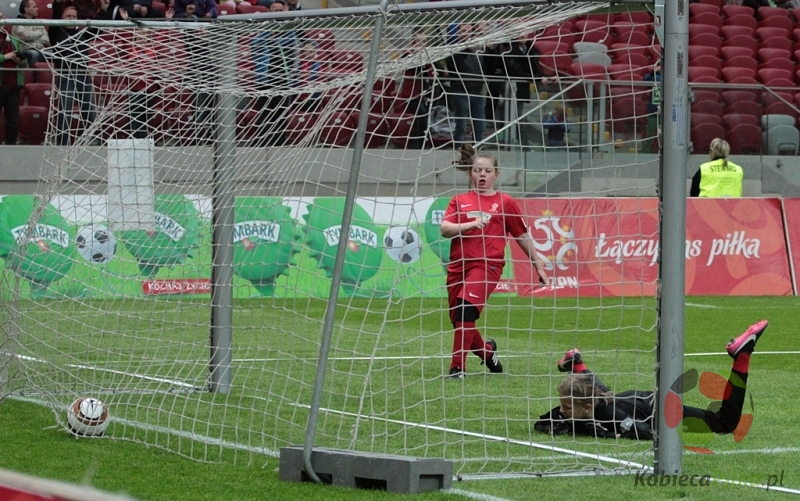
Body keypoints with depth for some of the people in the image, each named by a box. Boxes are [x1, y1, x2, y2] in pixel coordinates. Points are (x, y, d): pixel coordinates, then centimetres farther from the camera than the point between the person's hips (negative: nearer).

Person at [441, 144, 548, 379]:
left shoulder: (504, 202, 8)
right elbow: (445, 229, -3)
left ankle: (458, 367, -21)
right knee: (458, 321, 8)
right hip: (458, 266, 4)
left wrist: (538, 265, 18)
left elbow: (523, 236, 15)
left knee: (466, 307, -25)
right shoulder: (459, 201, 12)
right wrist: (471, 224, -19)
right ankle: (487, 350, 39)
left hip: (487, 265, -4)